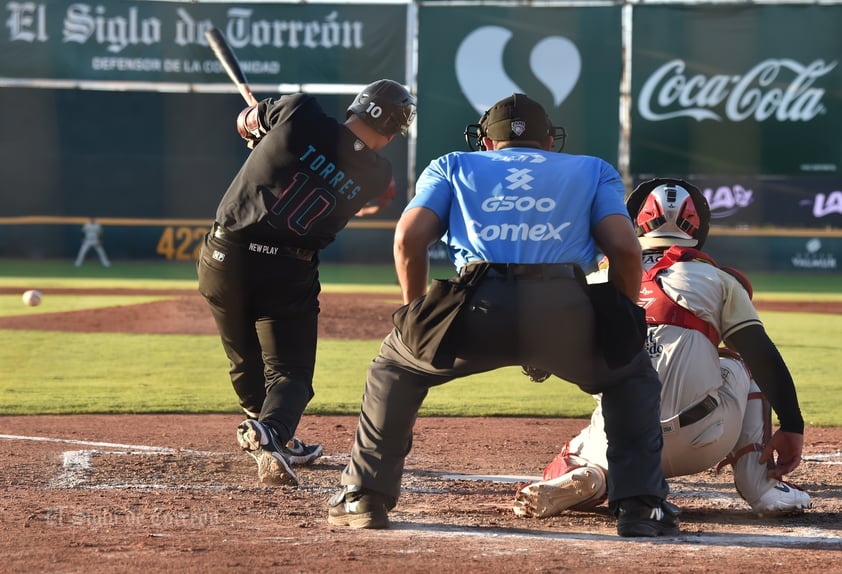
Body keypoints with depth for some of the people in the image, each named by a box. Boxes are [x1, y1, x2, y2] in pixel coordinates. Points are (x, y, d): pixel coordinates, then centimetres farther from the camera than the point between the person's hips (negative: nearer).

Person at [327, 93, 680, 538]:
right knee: (633, 375, 29)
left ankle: (364, 497, 23)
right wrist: (622, 319, 26)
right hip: (565, 311, 0)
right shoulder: (593, 170, 31)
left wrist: (416, 312, 27)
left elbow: (408, 239, 14)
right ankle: (640, 506, 16)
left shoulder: (453, 166, 30)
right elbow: (625, 248, 14)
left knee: (394, 366, 29)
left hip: (480, 306, 0)